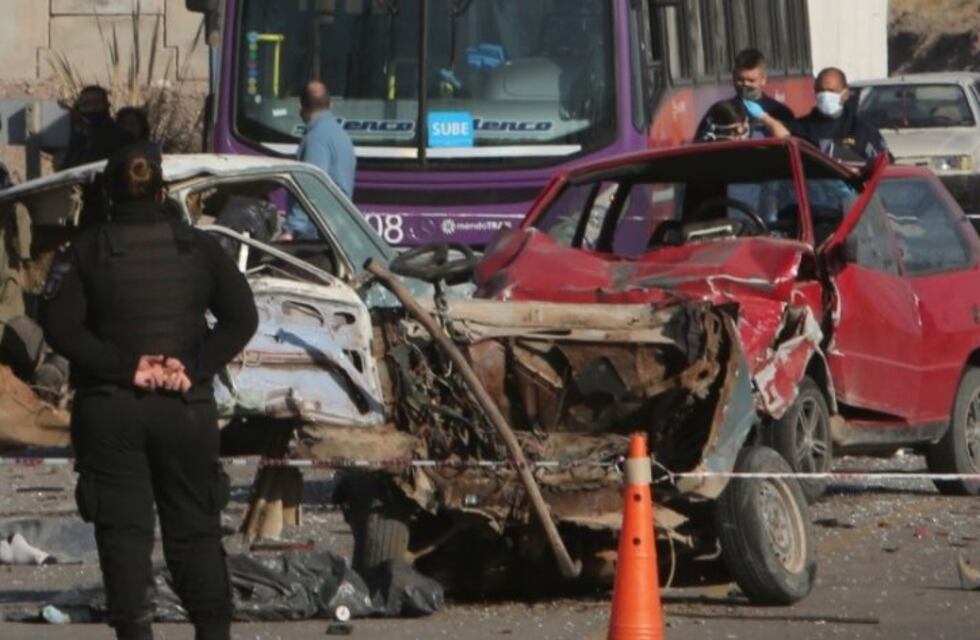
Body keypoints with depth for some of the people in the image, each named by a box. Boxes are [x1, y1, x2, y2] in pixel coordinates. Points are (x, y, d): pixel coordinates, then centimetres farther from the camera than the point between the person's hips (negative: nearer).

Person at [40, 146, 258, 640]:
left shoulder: (86, 252, -1)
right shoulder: (198, 247, 4)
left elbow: (59, 325, -13)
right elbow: (241, 317, -4)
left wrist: (123, 366, -14)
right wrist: (195, 367, -10)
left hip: (109, 410, -2)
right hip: (187, 409, 2)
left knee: (123, 528, -1)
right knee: (195, 526, 9)